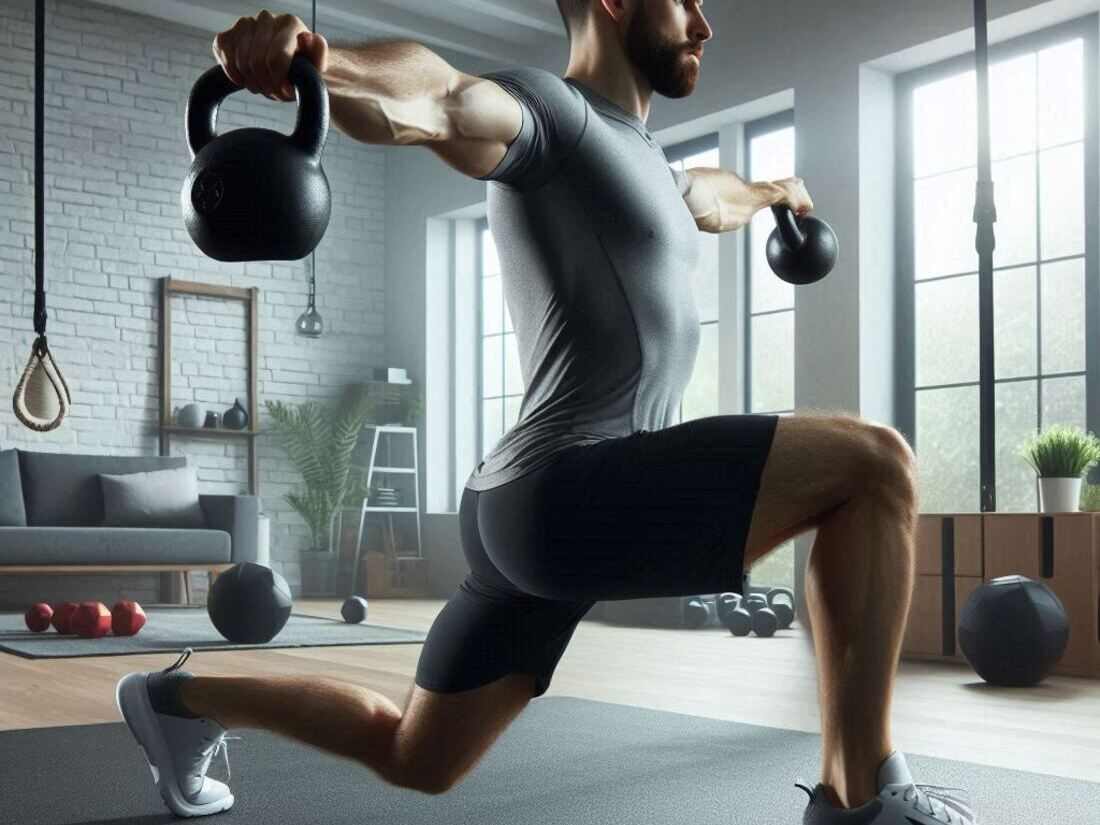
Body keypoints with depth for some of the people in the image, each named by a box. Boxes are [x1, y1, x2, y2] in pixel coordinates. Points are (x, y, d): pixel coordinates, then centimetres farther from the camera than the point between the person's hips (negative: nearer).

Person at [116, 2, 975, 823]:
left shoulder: (638, 160, 25)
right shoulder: (547, 111, -4)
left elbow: (705, 199, 50)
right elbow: (421, 102, -27)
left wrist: (771, 191, 70)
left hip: (545, 515, 10)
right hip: (574, 497, -10)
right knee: (873, 461, -14)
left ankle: (182, 699, 34)